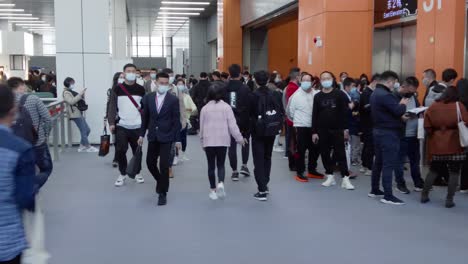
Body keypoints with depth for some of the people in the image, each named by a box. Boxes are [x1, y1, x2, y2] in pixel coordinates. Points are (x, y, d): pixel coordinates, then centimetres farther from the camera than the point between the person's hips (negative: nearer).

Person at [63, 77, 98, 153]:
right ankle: (88, 147, 3)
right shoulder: (66, 93, -8)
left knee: (87, 130, 12)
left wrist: (82, 95, 6)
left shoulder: (72, 92, 19)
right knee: (84, 131, -6)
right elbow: (71, 101, -23)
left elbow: (79, 100, 24)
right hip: (75, 114, -10)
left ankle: (82, 146, 19)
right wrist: (80, 94, -22)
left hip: (79, 113, 10)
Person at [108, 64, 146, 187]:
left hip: (137, 126, 1)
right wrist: (111, 122, -7)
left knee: (137, 151, 10)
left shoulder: (141, 89, 5)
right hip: (121, 126, -1)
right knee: (120, 151, -1)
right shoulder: (117, 89, 1)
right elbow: (112, 106, 1)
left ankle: (137, 173, 26)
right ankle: (122, 174, 16)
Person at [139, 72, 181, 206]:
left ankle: (163, 193, 9)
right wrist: (142, 134, 8)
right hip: (153, 136, 4)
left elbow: (176, 120, -5)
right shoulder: (148, 97, 4)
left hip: (166, 137, -4)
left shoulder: (173, 99, -5)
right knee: (150, 162, 11)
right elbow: (145, 117, 10)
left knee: (164, 165, -5)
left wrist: (176, 138, -9)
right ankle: (161, 181, 39)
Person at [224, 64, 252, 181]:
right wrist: (250, 119, -1)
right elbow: (250, 105, -10)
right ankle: (244, 165, 13)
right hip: (244, 121, -1)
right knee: (245, 141, 20)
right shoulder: (245, 88, -9)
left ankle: (234, 171, 9)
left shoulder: (224, 88, -3)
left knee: (232, 145, 7)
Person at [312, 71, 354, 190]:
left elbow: (345, 112, -3)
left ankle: (345, 178, -1)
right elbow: (314, 115, 5)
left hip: (337, 130, -3)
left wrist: (346, 128, -9)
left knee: (340, 154, -2)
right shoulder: (317, 96, 6)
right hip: (322, 130, 3)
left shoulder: (339, 94, -1)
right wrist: (314, 132, 0)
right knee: (325, 154, 7)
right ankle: (330, 176, 19)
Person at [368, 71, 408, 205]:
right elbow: (399, 111, -22)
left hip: (378, 130, 10)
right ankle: (388, 196, -6)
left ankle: (375, 190, 24)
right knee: (389, 164, -8)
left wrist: (400, 116, 4)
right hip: (388, 133, -10)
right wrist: (403, 104, -2)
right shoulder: (385, 95, -20)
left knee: (378, 162, 16)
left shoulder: (375, 93, 13)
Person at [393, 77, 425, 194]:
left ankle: (418, 183, 26)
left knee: (415, 160, 14)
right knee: (400, 161, 5)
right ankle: (400, 184, 16)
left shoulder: (413, 96, 11)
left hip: (414, 134, 7)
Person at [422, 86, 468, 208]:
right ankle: (449, 199, 4)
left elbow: (427, 126, 3)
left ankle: (424, 195, 19)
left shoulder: (433, 107, 4)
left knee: (433, 170, 16)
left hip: (437, 145, 3)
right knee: (454, 172, 5)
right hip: (454, 145, -3)